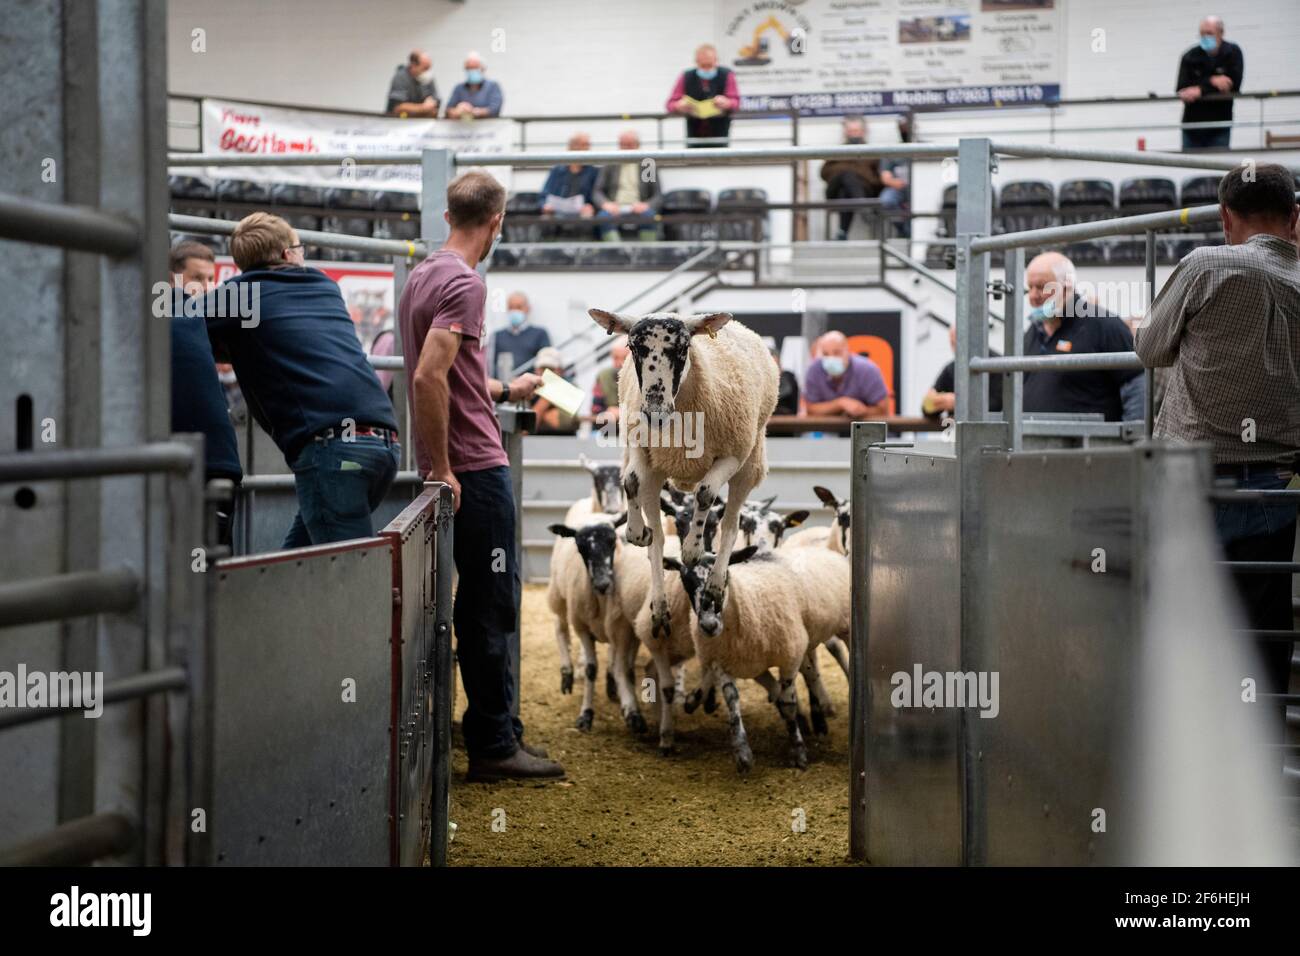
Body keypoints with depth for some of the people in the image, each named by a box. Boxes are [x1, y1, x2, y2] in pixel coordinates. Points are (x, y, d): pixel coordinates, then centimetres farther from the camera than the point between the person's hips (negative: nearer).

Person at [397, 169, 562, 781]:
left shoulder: (423, 275, 15)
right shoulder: (464, 283, -15)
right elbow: (429, 377, -26)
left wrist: (507, 390, 39)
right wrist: (441, 470, -21)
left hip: (457, 465, 10)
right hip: (474, 467, -10)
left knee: (485, 603, 16)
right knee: (489, 606, -3)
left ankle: (498, 731, 24)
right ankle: (492, 746, 4)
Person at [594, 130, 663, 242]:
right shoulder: (609, 165, 21)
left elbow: (658, 197, 11)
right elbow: (598, 192, 13)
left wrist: (646, 205, -11)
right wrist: (605, 204, -11)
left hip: (638, 211, 0)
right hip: (615, 210, 0)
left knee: (649, 215, -36)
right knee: (604, 216, -36)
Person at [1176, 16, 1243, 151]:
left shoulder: (1233, 53, -3)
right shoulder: (1190, 57, -2)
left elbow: (1234, 85, -15)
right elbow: (1181, 90, -12)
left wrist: (1201, 90, -22)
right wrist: (1211, 81, -22)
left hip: (1219, 127, -1)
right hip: (1192, 125, 1)